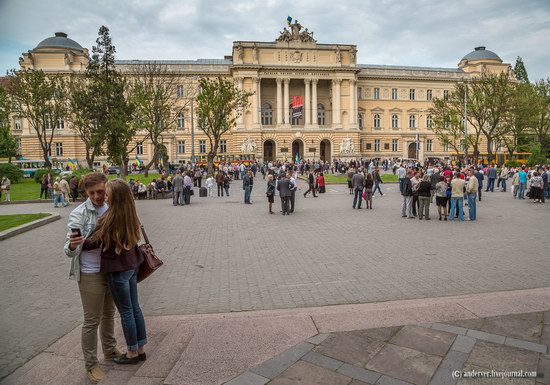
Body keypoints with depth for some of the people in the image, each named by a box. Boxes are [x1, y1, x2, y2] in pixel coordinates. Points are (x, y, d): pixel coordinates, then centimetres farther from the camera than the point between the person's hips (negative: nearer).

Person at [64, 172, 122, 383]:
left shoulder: (111, 209, -1)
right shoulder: (79, 214, -17)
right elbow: (70, 251, -20)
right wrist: (72, 245, -41)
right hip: (91, 274, -5)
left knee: (109, 313, 21)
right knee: (92, 320, 5)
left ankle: (110, 350, 41)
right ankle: (91, 364, 22)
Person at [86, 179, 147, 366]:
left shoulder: (110, 218, -22)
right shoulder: (130, 214, 0)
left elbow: (93, 242, -12)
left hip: (118, 269, -7)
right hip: (132, 264, 8)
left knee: (125, 312, 8)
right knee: (134, 308, 17)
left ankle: (132, 353, 24)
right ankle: (141, 349, 30)